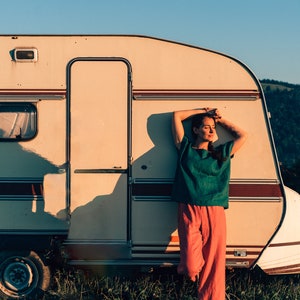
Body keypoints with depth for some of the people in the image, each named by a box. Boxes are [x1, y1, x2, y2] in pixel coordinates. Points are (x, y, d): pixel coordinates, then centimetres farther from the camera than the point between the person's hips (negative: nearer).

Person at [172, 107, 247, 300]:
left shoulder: (221, 153, 20)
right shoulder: (186, 149, 15)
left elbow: (242, 136, 27)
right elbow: (177, 115, 15)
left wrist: (220, 119, 27)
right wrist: (203, 111, 21)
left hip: (214, 213, 2)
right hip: (190, 212, -2)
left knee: (214, 264, -3)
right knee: (191, 266, -13)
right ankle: (193, 269, 21)